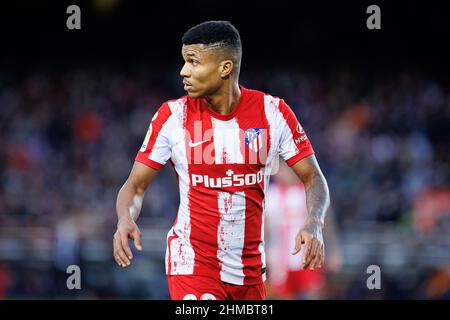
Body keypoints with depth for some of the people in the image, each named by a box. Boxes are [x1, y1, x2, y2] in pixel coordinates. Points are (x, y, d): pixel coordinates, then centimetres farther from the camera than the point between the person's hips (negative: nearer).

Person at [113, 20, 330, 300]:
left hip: (251, 268, 2)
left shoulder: (272, 112, -4)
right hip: (193, 263, -2)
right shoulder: (173, 116, -5)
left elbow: (313, 178, 0)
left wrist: (314, 225, -20)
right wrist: (126, 219, -24)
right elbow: (136, 185, -1)